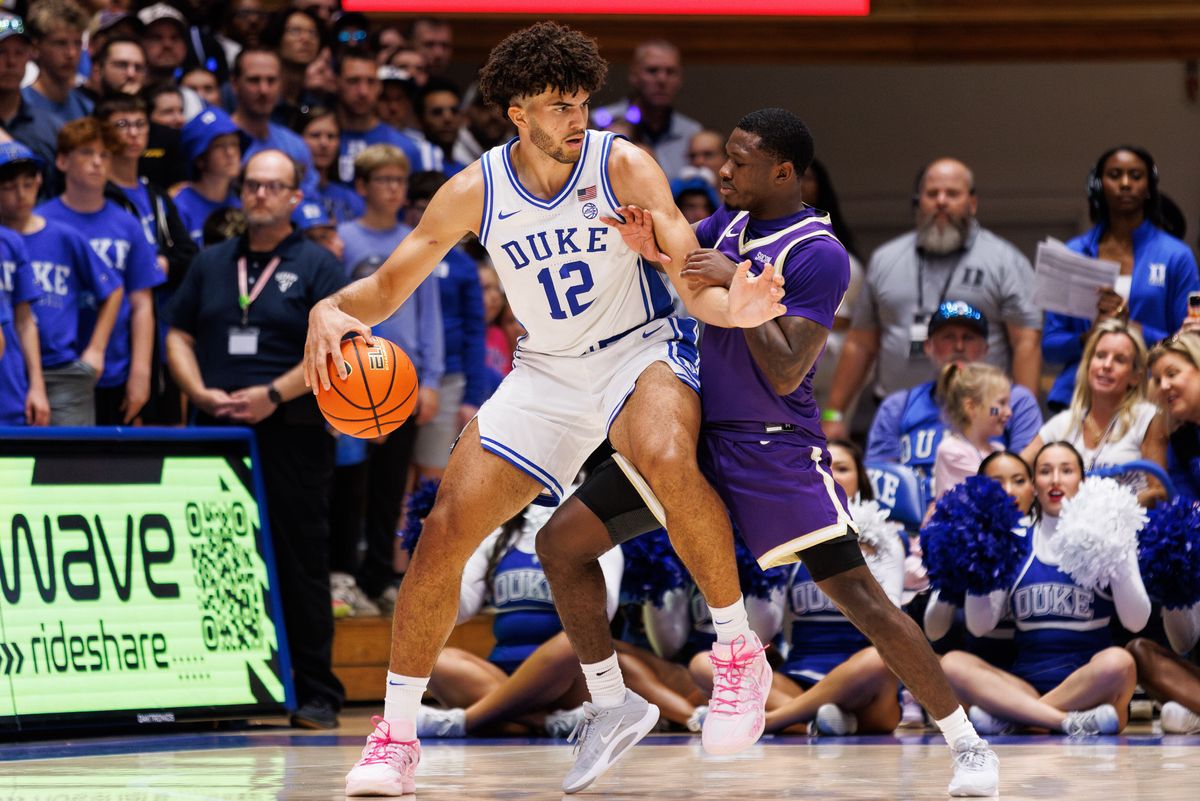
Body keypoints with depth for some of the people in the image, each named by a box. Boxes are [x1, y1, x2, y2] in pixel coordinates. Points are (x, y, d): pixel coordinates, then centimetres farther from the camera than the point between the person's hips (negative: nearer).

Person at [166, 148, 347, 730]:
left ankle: (317, 694, 0)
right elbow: (178, 337, 15)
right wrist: (202, 393, -3)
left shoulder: (317, 267, 2)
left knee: (302, 565, -3)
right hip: (217, 434, 4)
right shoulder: (211, 264, 16)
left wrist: (274, 393, -15)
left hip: (292, 435, -4)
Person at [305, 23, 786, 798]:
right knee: (447, 529, -8)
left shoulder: (622, 166, -17)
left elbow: (693, 276, -23)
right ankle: (396, 735, 6)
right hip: (547, 373, 3)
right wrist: (332, 311, -24)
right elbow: (389, 285, -1)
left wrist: (731, 305, -47)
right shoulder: (475, 193, -9)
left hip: (641, 350, -3)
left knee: (668, 458, -38)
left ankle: (738, 645, -20)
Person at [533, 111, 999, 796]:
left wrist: (739, 284, -25)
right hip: (697, 430, 7)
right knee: (562, 544, -1)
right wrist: (644, 239, -20)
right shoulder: (731, 220, 8)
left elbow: (785, 374, -22)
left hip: (775, 447, -7)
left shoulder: (820, 255, -16)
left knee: (860, 595, -13)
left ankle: (968, 743, -2)